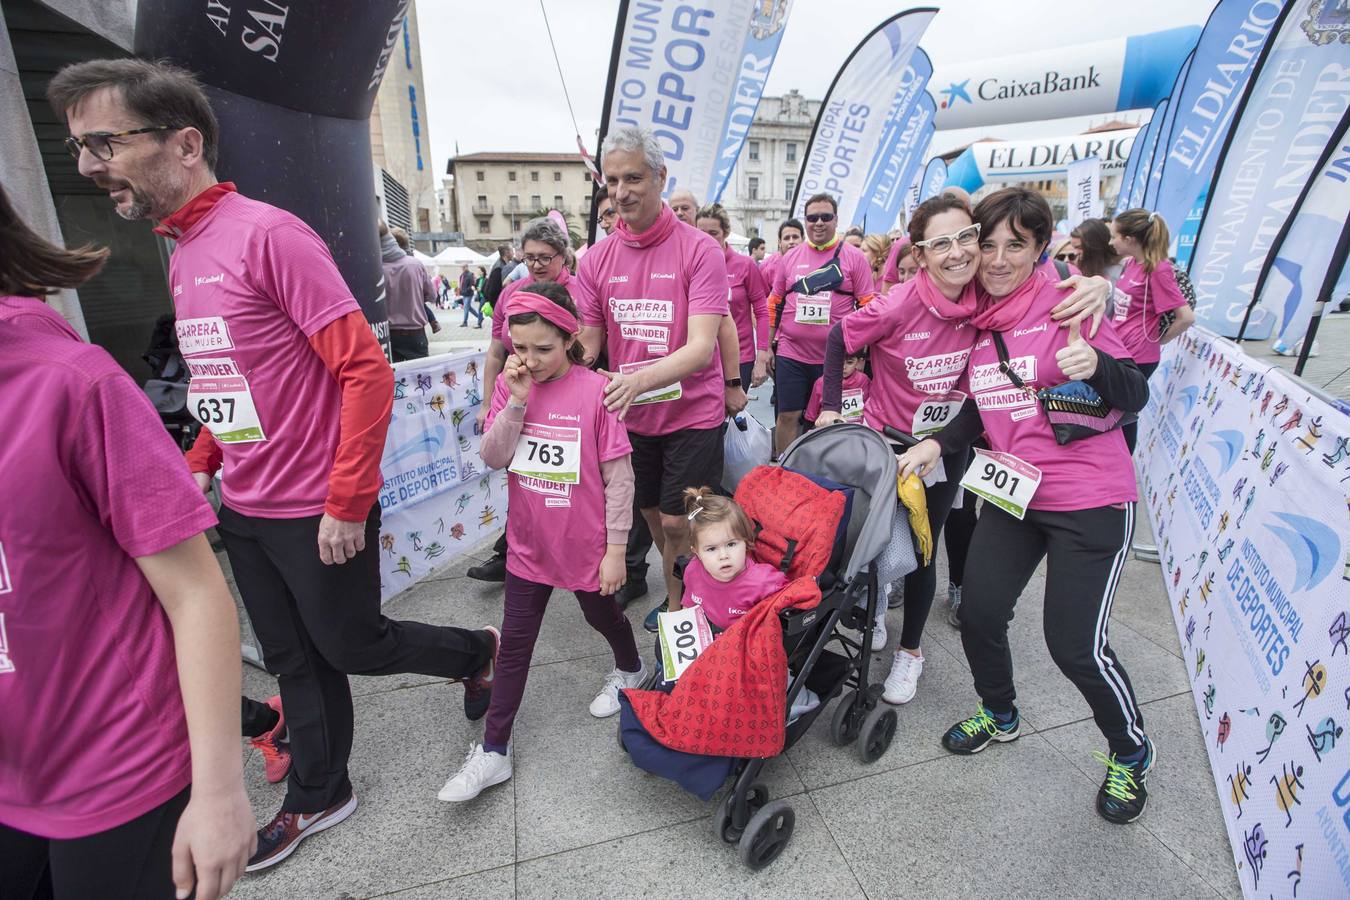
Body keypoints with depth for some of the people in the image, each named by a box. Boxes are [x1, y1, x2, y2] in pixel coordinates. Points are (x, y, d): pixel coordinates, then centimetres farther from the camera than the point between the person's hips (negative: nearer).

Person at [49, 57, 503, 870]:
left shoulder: (268, 235, -16)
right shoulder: (181, 253, 10)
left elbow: (367, 371, -21)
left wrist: (347, 505, -20)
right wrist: (196, 470, 11)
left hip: (317, 514, -8)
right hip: (244, 510, 8)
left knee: (350, 646, 11)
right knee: (295, 661, 20)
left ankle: (478, 652, 36)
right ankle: (318, 798, 40)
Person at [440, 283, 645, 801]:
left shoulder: (595, 390, -18)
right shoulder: (511, 385, -4)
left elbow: (618, 477, -15)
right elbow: (493, 458, -12)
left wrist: (615, 549, -12)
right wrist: (517, 399, -22)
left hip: (585, 543, -3)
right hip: (529, 543, 4)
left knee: (601, 615, 22)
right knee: (514, 643, 11)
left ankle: (630, 668, 54)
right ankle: (494, 750, 25)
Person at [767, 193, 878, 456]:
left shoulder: (854, 257, 1)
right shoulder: (791, 257, 8)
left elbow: (868, 306, 0)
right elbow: (774, 304, 12)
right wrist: (768, 346, 9)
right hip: (790, 354, 2)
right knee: (788, 416, 4)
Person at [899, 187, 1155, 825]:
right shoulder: (976, 317, 6)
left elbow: (1136, 396, -11)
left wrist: (1096, 366, -31)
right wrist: (938, 444, 0)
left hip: (1089, 499, -5)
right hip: (1011, 493, 5)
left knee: (1075, 643, -3)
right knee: (978, 612, 2)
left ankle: (1131, 753, 28)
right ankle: (999, 713, 33)